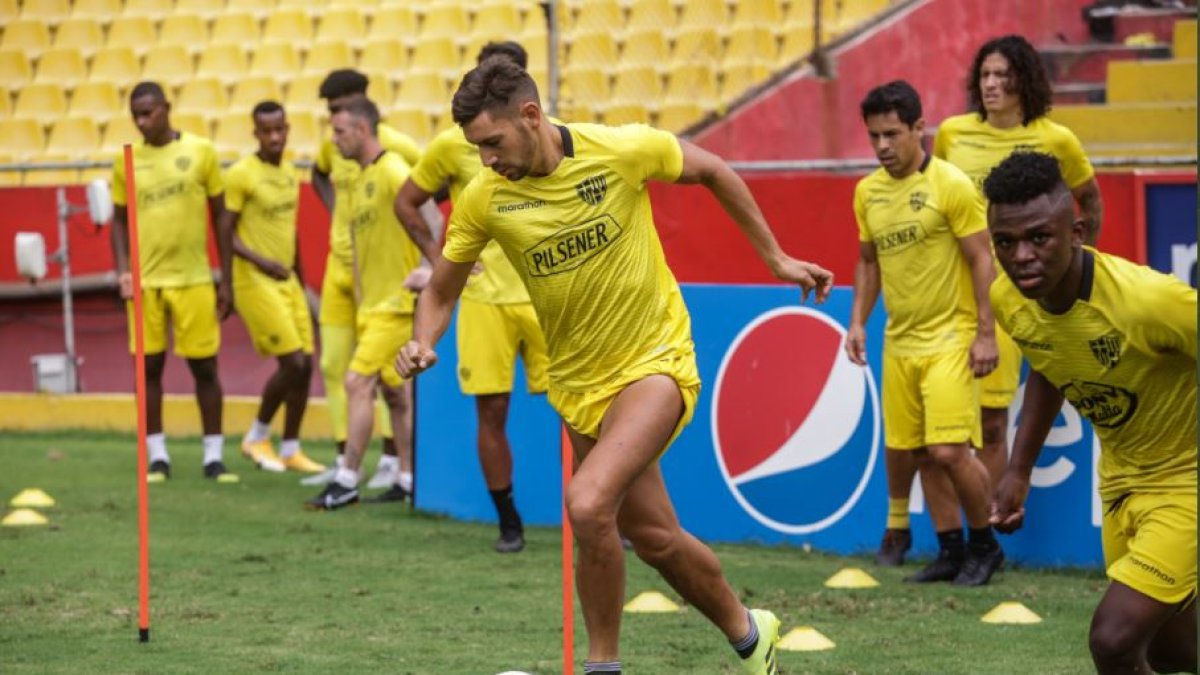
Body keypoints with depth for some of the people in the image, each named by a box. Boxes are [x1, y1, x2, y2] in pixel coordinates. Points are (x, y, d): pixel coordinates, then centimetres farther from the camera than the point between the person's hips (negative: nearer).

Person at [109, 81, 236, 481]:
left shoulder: (201, 152, 0)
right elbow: (119, 221, 12)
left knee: (204, 366, 1)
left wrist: (226, 281, 3)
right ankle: (157, 457, 12)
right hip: (145, 281, 1)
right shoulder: (127, 161, 3)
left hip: (193, 279, -1)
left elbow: (220, 218, 5)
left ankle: (214, 456, 9)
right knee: (149, 366, 3)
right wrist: (122, 271, -3)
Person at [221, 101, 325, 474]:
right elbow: (226, 232, -13)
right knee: (293, 362, -11)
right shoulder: (241, 174, -12)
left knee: (306, 364, 4)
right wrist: (262, 261, -27)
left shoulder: (289, 172, 11)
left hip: (287, 282, 7)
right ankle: (257, 436, 8)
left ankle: (291, 450, 14)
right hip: (256, 283, -7)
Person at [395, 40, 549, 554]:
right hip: (483, 298, 0)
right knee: (491, 411, -2)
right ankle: (508, 524, 11)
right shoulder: (453, 144, 0)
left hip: (546, 295, 0)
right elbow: (406, 202, 11)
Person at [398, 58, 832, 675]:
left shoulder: (623, 149, -17)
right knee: (653, 536, 9)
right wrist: (422, 342, -18)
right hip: (578, 385, 4)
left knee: (588, 503, -25)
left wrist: (775, 258, 8)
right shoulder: (483, 199, -10)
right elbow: (441, 290, 3)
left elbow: (711, 171, 1)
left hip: (655, 363, -4)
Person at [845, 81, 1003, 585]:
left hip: (951, 338, -6)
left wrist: (985, 334, -13)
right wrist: (858, 321, 10)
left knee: (949, 450, -15)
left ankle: (984, 546, 5)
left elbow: (982, 261, -9)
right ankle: (950, 548, 18)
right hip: (899, 343, 6)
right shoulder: (867, 192, 7)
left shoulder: (951, 185, -10)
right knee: (903, 451, 4)